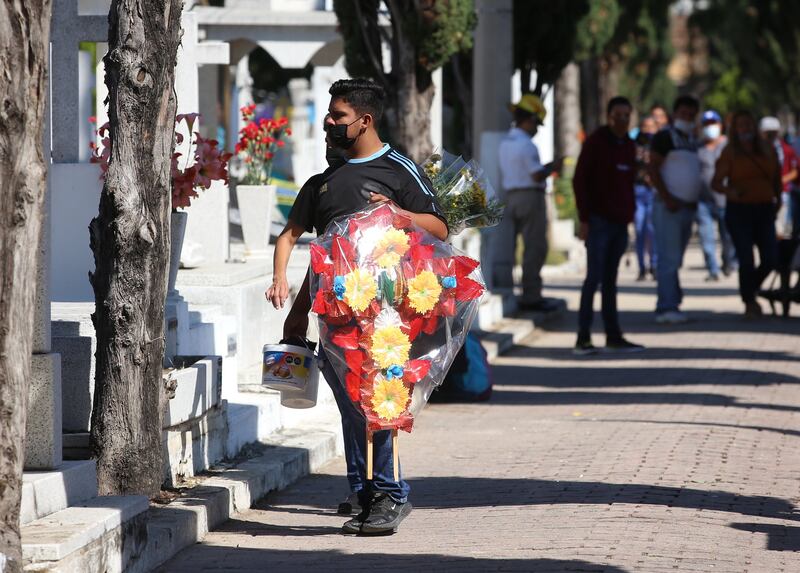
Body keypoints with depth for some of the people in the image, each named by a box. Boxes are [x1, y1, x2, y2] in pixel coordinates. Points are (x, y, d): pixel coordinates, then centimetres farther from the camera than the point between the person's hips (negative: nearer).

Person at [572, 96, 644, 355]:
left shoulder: (629, 145, 14)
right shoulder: (596, 142, -6)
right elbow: (579, 181, -8)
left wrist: (629, 215, 13)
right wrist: (584, 219, -13)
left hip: (620, 222, 6)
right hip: (599, 220, -6)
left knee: (610, 279, 10)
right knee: (594, 277, -10)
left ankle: (613, 335, 12)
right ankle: (583, 338, -9)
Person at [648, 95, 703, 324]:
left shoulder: (692, 141, 20)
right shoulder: (664, 137, -5)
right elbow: (653, 170, -12)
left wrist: (694, 200, 14)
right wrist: (667, 198, -19)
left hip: (687, 208, 8)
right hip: (669, 207, -8)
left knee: (675, 260, 8)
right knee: (669, 258, -14)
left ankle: (666, 307, 10)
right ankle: (668, 307, -18)